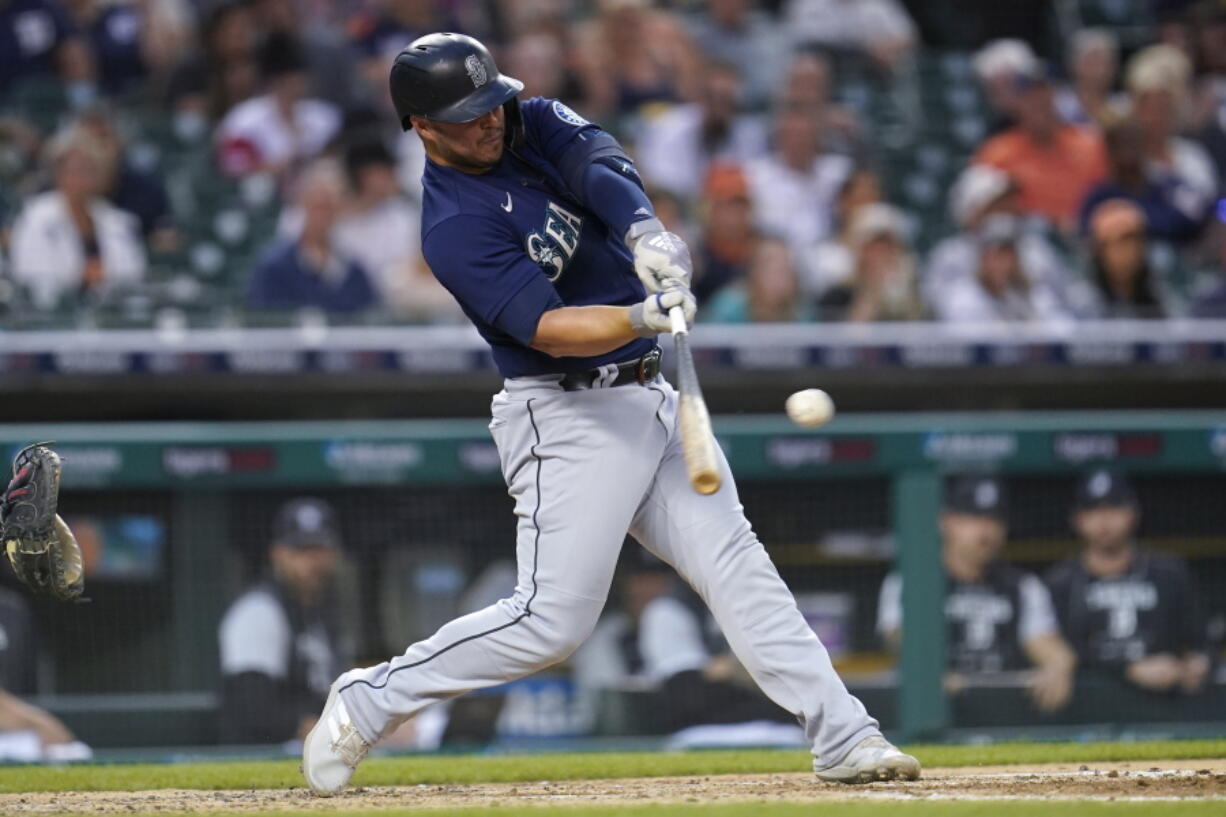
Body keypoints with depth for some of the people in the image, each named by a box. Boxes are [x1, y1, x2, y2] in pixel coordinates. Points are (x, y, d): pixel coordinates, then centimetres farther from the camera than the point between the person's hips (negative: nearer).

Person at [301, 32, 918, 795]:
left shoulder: (536, 126, 5)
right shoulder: (453, 228, -15)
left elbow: (601, 166, -16)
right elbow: (546, 328, -25)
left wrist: (644, 230, -37)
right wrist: (642, 318, -42)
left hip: (649, 396, 7)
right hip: (565, 417, -7)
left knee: (737, 562, -1)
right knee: (553, 618, -11)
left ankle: (844, 738, -4)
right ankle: (368, 700, 3)